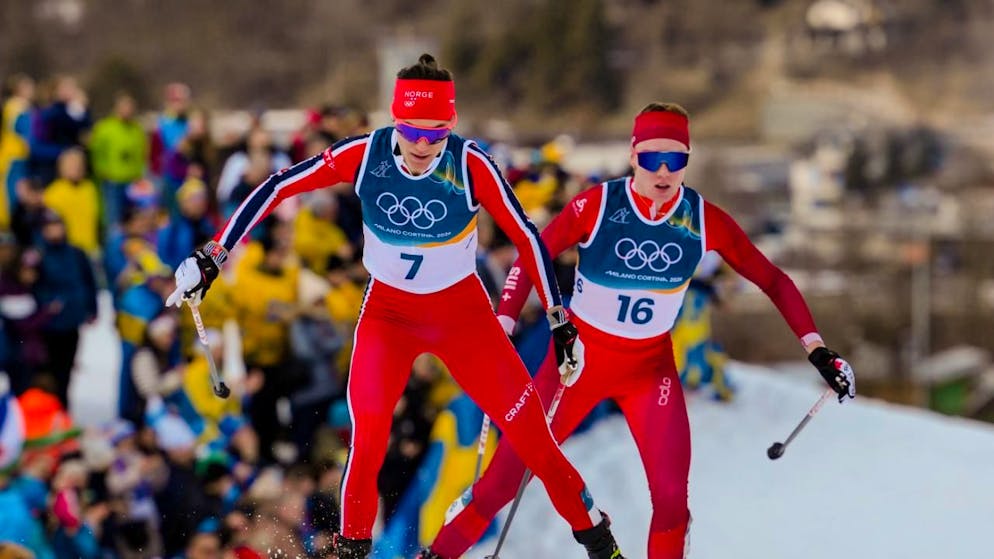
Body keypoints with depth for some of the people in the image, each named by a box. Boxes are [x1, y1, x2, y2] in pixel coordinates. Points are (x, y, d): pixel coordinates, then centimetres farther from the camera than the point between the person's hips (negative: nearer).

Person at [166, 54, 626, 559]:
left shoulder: (470, 166, -22)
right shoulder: (364, 155, -20)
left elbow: (526, 237, -12)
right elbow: (276, 188, -11)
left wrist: (559, 320, -8)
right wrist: (213, 256, -11)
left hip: (463, 311, -1)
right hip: (388, 311, 1)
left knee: (531, 435, -4)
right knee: (368, 436, -18)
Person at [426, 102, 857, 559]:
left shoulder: (704, 220, -11)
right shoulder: (598, 205, -18)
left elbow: (772, 281, -3)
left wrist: (816, 350, -8)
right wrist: (499, 333, -19)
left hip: (651, 367, 2)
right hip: (580, 356, -2)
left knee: (671, 495, -10)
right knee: (507, 474, -3)